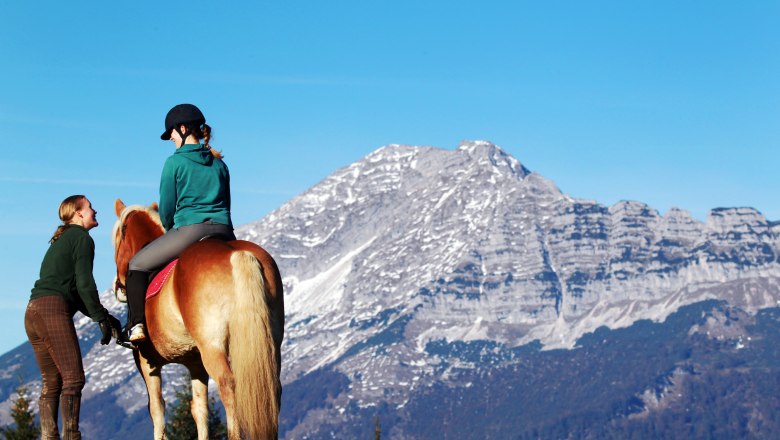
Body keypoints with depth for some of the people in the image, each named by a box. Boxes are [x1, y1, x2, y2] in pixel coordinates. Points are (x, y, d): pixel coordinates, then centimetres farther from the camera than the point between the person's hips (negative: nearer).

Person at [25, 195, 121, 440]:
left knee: (51, 382, 9)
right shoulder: (82, 238, 2)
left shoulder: (59, 242, 30)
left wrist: (103, 316, 26)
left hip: (32, 311, 9)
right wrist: (102, 318, -7)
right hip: (54, 308, -9)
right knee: (73, 378, -10)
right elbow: (84, 285, -9)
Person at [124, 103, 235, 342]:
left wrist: (170, 229, 22)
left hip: (188, 230, -5)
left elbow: (167, 208, 2)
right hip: (224, 233, 5)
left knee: (137, 266, 12)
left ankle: (136, 326, 3)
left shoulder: (174, 163, -1)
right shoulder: (219, 163, 16)